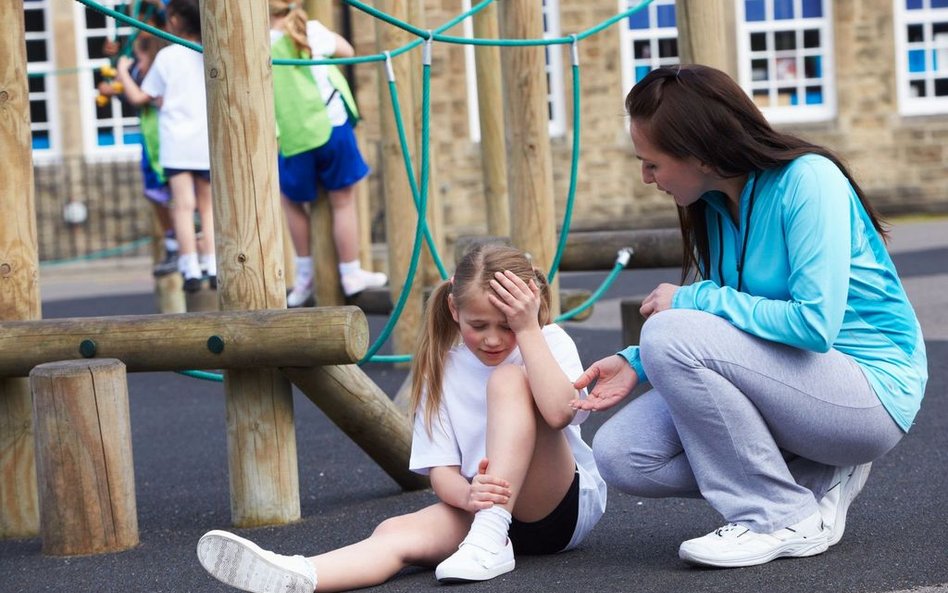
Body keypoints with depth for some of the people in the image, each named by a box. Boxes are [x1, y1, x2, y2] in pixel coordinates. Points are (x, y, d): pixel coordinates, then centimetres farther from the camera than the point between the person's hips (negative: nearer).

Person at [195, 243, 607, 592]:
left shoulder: (550, 343, -6)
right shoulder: (443, 368, 2)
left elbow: (558, 411, -28)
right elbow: (440, 470, -5)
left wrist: (527, 329, -24)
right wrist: (468, 495, -28)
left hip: (567, 503, -3)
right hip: (486, 506, 3)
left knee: (508, 379, -25)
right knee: (395, 533, -28)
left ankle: (490, 542, -35)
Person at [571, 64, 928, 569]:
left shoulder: (807, 180, -19)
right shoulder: (712, 207, 5)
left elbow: (814, 323, -28)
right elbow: (723, 323, 14)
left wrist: (695, 299, -19)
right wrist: (637, 364, -1)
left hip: (871, 391, -8)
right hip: (790, 378, 8)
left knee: (671, 334, -26)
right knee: (620, 455, -7)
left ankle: (786, 518, -14)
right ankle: (815, 477, 2)